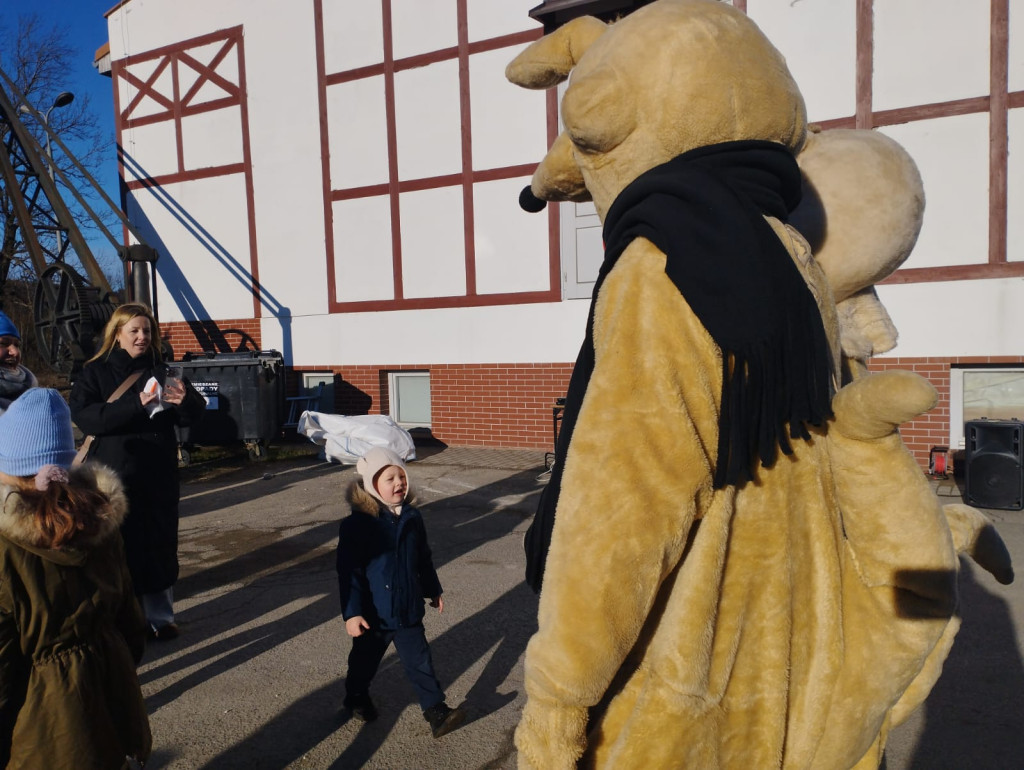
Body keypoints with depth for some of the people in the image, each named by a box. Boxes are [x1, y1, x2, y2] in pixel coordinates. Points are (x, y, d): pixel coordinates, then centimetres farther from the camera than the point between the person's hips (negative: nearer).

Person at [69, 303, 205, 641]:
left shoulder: (161, 371, 9)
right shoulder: (95, 372, 1)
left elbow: (193, 415, 5)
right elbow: (84, 416, -14)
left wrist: (185, 399, -19)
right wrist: (136, 404, -26)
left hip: (159, 475, 3)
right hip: (114, 477, -2)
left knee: (159, 544, 8)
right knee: (119, 548, 0)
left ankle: (160, 616, 21)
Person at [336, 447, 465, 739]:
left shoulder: (412, 518, -3)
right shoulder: (356, 525, -20)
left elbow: (424, 559, 10)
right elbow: (349, 572, -18)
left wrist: (433, 590, 18)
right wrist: (352, 613, -20)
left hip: (408, 610, 3)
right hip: (373, 615, -3)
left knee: (420, 662, 7)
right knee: (364, 660, 20)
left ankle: (436, 710, 16)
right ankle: (357, 698, 45)